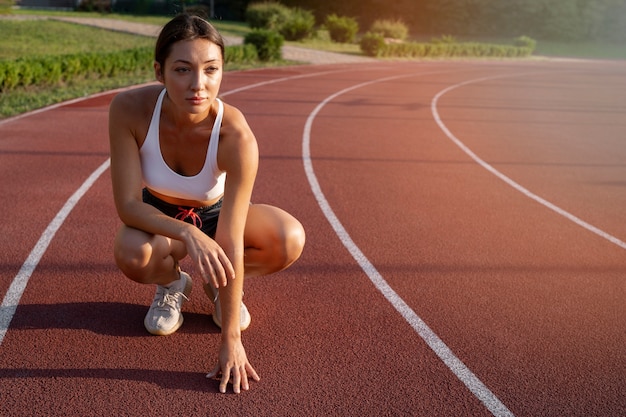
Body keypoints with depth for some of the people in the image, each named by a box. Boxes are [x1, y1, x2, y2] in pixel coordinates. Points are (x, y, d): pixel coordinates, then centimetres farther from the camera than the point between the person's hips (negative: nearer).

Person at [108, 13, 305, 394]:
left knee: (290, 240, -28)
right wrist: (188, 234, -47)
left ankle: (222, 285, 5)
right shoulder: (130, 109, -30)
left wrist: (231, 340, -31)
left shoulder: (236, 137, -35)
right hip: (156, 216, 1)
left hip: (215, 214, 0)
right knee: (132, 254, -35)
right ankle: (172, 283, 4)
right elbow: (127, 203, -27)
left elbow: (230, 243, -34)